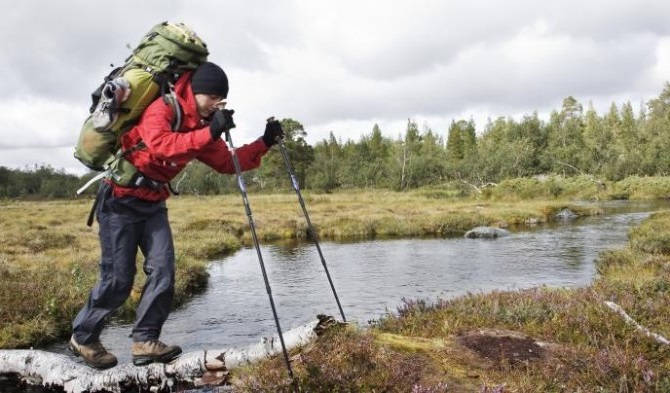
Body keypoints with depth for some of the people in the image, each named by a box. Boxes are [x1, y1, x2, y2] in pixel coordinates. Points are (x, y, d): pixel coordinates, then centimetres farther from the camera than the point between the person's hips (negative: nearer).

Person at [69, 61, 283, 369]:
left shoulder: (201, 126, 5)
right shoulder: (161, 109, -18)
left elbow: (227, 163, 4)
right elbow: (161, 145, -38)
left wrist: (264, 143, -5)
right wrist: (209, 133, -43)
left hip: (153, 203, 7)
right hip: (121, 199, -7)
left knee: (163, 270, -3)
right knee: (118, 279, -3)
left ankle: (145, 341, 9)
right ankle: (83, 337, 20)